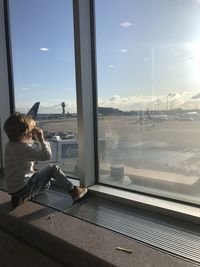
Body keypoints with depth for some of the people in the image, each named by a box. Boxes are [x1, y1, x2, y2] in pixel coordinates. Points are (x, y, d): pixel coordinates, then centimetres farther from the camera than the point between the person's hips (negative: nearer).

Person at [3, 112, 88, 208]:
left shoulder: (10, 145, 6)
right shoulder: (23, 148, -23)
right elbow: (47, 155, -28)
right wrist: (41, 139, -15)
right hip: (24, 188, -9)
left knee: (46, 184, 30)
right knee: (53, 168, -3)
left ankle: (21, 197, 18)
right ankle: (73, 191, 3)